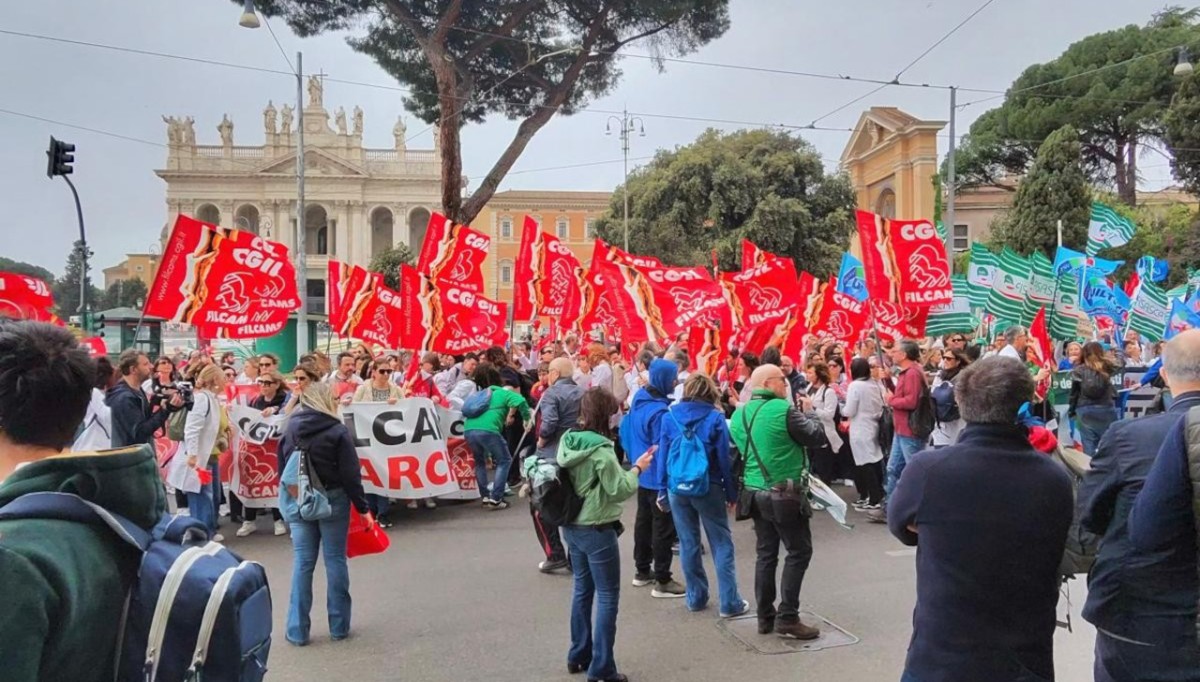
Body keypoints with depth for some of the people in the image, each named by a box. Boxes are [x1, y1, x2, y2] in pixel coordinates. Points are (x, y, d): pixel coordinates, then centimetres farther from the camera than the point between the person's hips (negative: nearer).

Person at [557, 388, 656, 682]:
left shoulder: (568, 441, 2)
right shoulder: (600, 449, -22)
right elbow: (619, 490, -17)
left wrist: (625, 468, 9)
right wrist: (637, 469, -3)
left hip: (572, 526, 8)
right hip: (597, 530, -8)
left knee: (582, 590, 19)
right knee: (607, 597, 2)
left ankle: (578, 655, 30)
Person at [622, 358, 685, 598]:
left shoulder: (639, 401, 2)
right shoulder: (659, 411, -25)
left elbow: (625, 431, 12)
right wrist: (665, 488, -20)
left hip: (642, 475, 9)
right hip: (658, 478, -9)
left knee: (644, 521, 18)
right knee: (664, 527, 0)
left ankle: (642, 571, 31)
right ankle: (662, 581, 8)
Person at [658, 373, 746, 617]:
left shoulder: (669, 416, 0)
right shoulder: (715, 417, -8)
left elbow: (663, 454, 2)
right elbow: (724, 457, -6)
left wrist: (663, 489, 9)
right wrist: (732, 492, 1)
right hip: (708, 487, -3)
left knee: (688, 543, 13)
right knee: (722, 544, 6)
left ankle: (695, 597, 21)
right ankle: (730, 602, 7)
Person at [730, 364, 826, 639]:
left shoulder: (739, 415, 5)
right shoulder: (784, 409, -16)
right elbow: (817, 437, -8)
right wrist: (808, 411, 8)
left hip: (756, 493, 7)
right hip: (785, 494, -7)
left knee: (766, 553, 14)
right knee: (798, 552, 4)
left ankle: (765, 617, 19)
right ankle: (787, 619, 3)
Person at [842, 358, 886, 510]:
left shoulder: (855, 385, -15)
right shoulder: (876, 385, 4)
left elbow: (849, 411, -14)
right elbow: (880, 408, 10)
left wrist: (842, 410, 6)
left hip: (860, 430, -7)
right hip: (873, 427, 7)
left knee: (865, 464, -2)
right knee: (875, 462, 14)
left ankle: (874, 500, 0)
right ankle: (878, 495, 20)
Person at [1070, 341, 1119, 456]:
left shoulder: (1079, 371, -2)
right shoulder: (1106, 367, 1)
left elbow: (1074, 393, 2)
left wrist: (1071, 412, 11)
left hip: (1085, 411, -1)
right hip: (1106, 409, 1)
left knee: (1089, 445, 0)